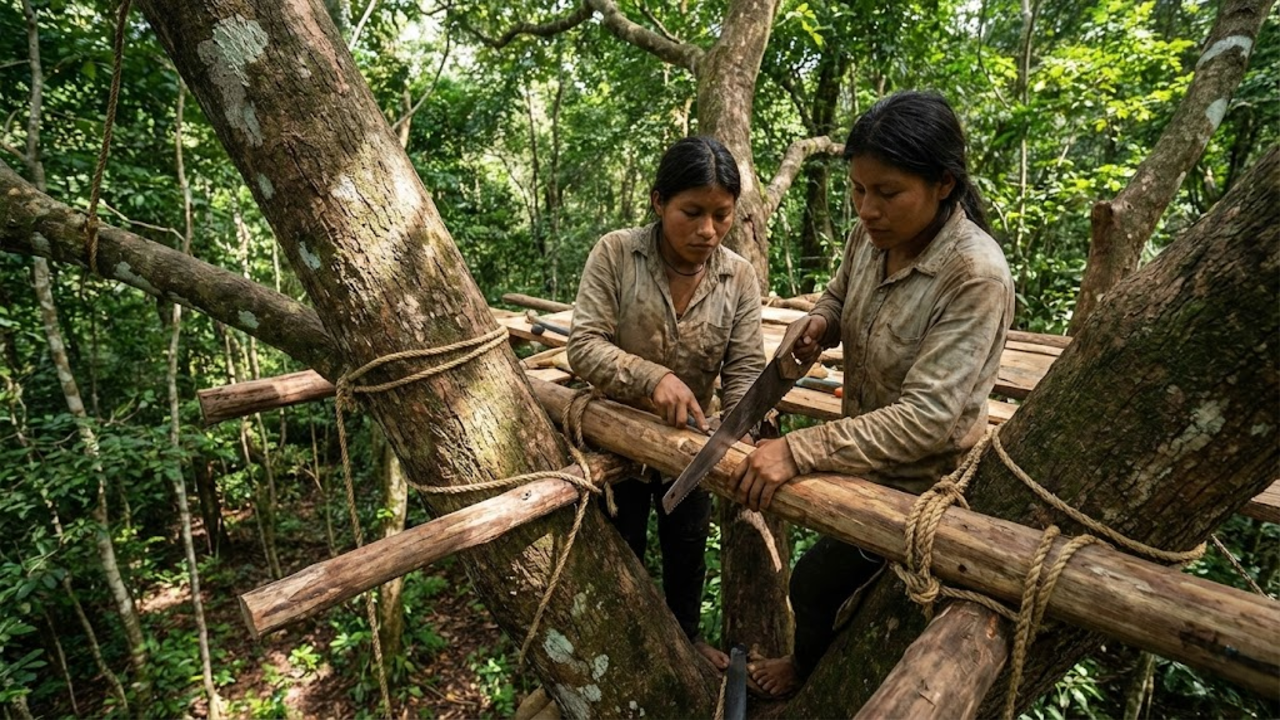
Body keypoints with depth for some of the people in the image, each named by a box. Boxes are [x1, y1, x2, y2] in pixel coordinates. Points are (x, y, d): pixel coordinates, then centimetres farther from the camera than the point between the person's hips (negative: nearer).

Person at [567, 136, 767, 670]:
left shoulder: (739, 277, -12)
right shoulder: (615, 254, -20)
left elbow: (744, 368, -14)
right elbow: (583, 345, -23)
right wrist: (650, 376, -39)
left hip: (690, 436, 3)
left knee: (688, 541, 22)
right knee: (623, 544, 18)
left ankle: (685, 635, 51)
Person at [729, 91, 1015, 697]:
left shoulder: (976, 276, -30)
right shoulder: (871, 236, -10)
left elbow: (928, 415, -35)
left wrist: (799, 450, -41)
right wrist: (819, 322, -12)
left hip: (919, 482, -6)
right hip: (869, 459, 6)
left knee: (815, 582, 10)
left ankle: (809, 674, 43)